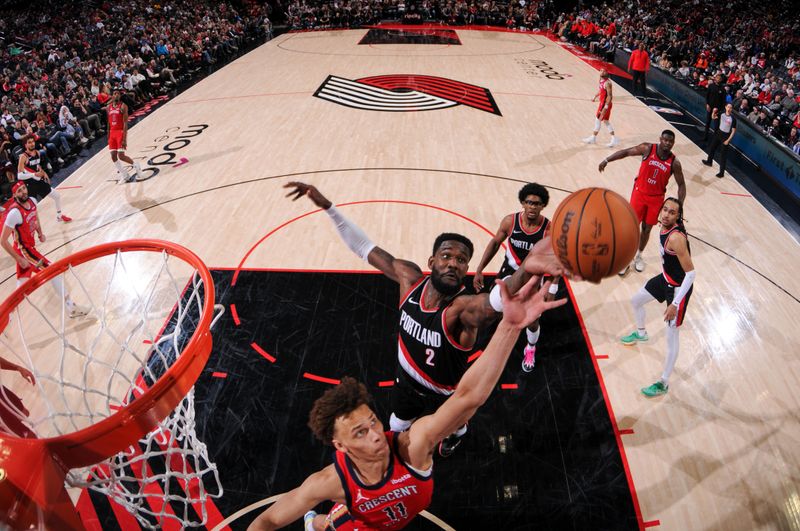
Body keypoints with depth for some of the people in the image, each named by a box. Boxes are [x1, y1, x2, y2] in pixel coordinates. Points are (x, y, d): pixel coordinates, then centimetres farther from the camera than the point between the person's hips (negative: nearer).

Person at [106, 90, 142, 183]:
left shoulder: (123, 106, -7)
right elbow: (109, 123, 16)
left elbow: (125, 123, -13)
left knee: (121, 156, -10)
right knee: (113, 156, 1)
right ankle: (124, 175, 11)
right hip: (112, 133, 6)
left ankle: (136, 165, 16)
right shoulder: (108, 108, 11)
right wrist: (108, 137, 13)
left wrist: (124, 139, -20)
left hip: (121, 132, -6)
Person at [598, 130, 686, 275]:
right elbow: (626, 152, -4)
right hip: (639, 193, -1)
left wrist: (679, 205, -13)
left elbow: (681, 184, -4)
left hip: (656, 198, 1)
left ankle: (638, 256, 32)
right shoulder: (648, 148, -13)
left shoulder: (674, 163, -11)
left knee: (647, 229, 10)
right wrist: (607, 160, -14)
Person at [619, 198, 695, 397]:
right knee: (636, 300, 28)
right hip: (665, 278, 9)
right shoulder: (664, 226, -7)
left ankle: (663, 384, 13)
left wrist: (675, 304, -29)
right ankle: (641, 333, 57)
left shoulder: (676, 237, -33)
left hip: (679, 288, -9)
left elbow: (690, 273, -30)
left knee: (672, 338, 0)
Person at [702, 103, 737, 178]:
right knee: (712, 147, 26)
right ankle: (709, 161, 53)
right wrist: (714, 112, -9)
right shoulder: (722, 113, -7)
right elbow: (714, 118, 12)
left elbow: (733, 131, -16)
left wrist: (728, 140, -19)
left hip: (726, 136, -6)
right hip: (719, 133, 6)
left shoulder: (733, 118, -21)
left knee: (723, 155, -2)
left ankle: (722, 172, 4)